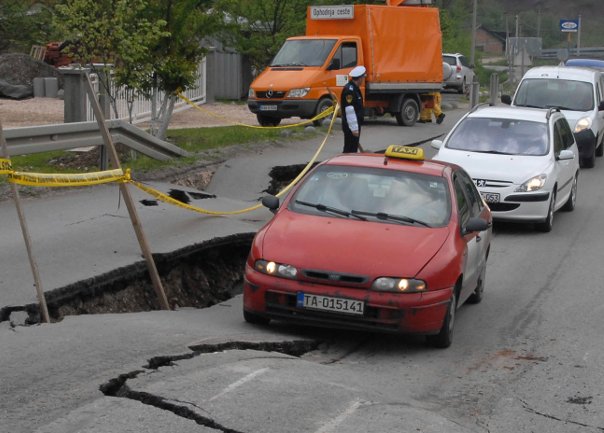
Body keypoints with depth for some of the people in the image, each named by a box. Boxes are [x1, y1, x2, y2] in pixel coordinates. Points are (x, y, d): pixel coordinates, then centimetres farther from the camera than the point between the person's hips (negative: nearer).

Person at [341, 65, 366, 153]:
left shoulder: (354, 88, 14)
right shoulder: (349, 90, -19)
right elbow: (349, 111, -24)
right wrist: (354, 128, -24)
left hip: (355, 125, 10)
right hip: (351, 126, -10)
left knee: (353, 149, 15)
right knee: (350, 150, -8)